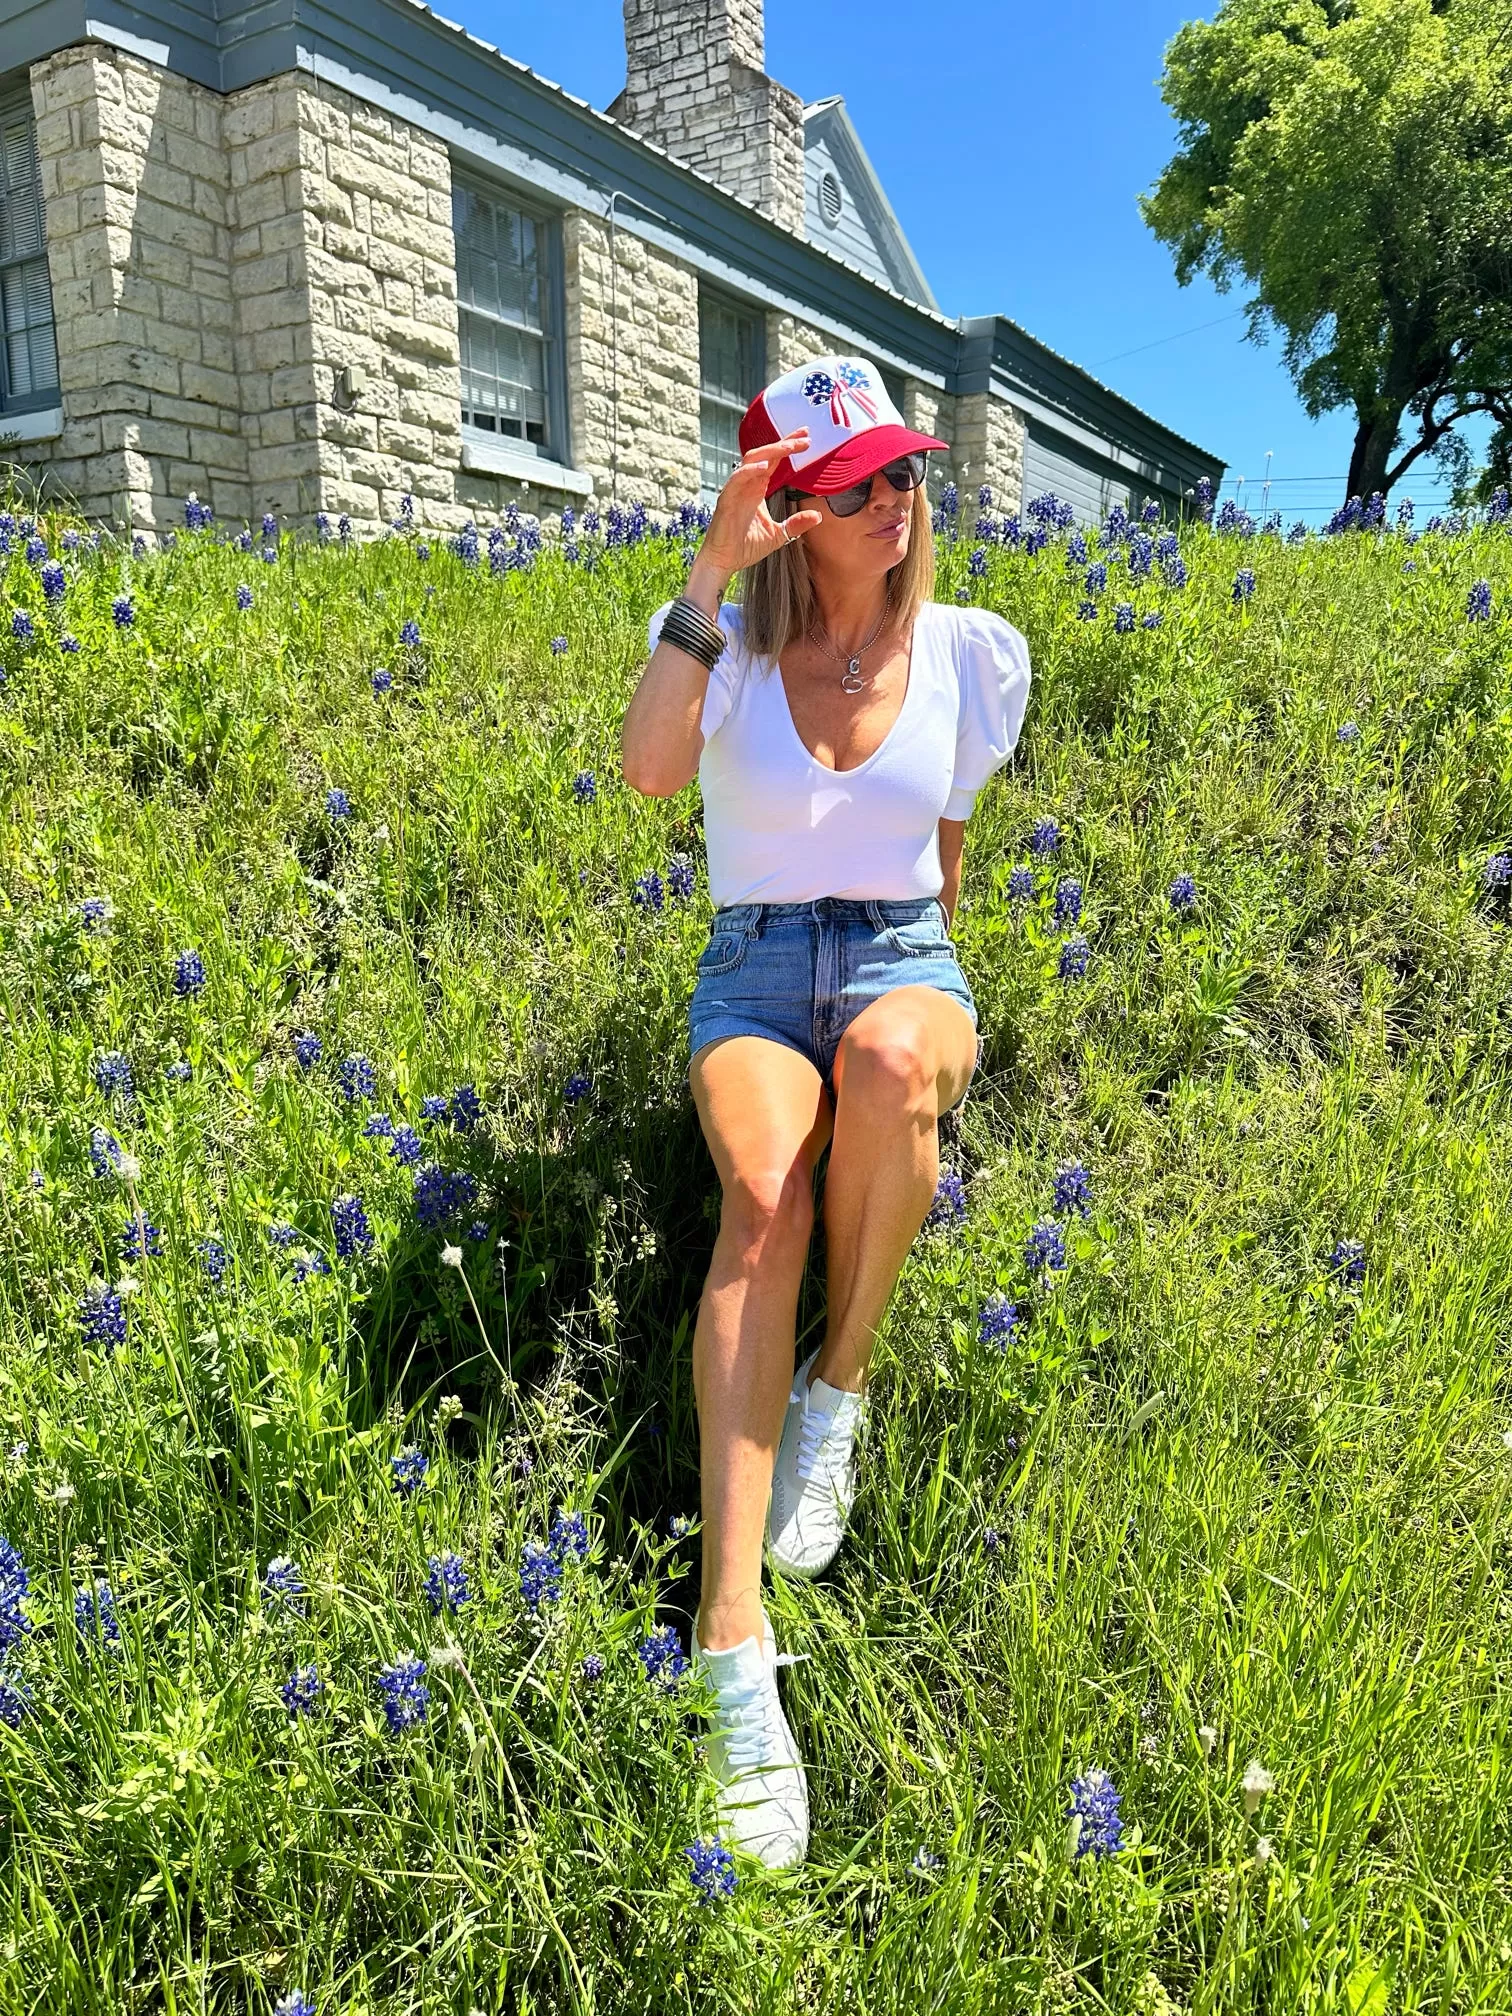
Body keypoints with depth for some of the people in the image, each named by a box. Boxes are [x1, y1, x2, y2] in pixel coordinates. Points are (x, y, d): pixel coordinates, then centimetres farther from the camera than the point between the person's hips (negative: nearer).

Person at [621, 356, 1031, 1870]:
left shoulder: (972, 653, 8)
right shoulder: (730, 642, 3)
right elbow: (649, 770, -19)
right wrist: (709, 572, -19)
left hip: (902, 955, 1)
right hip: (753, 965, -1)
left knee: (888, 1060, -39)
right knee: (763, 1190, -34)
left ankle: (843, 1381, -14)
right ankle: (732, 1630, -35)